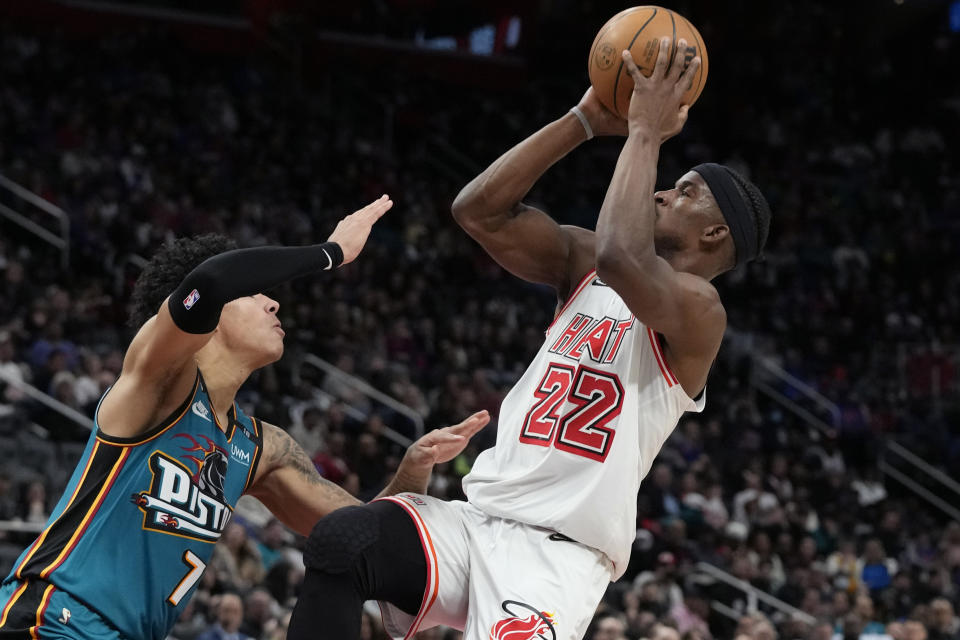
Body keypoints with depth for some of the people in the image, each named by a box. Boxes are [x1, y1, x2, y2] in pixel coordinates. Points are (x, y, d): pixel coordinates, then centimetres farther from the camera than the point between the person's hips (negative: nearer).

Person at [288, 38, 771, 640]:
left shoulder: (697, 308, -8)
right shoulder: (581, 263, 16)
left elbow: (620, 257, -29)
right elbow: (479, 211, 6)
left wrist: (645, 133, -17)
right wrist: (586, 119, 4)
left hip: (560, 552, -7)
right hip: (479, 520, 7)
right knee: (340, 541, -22)